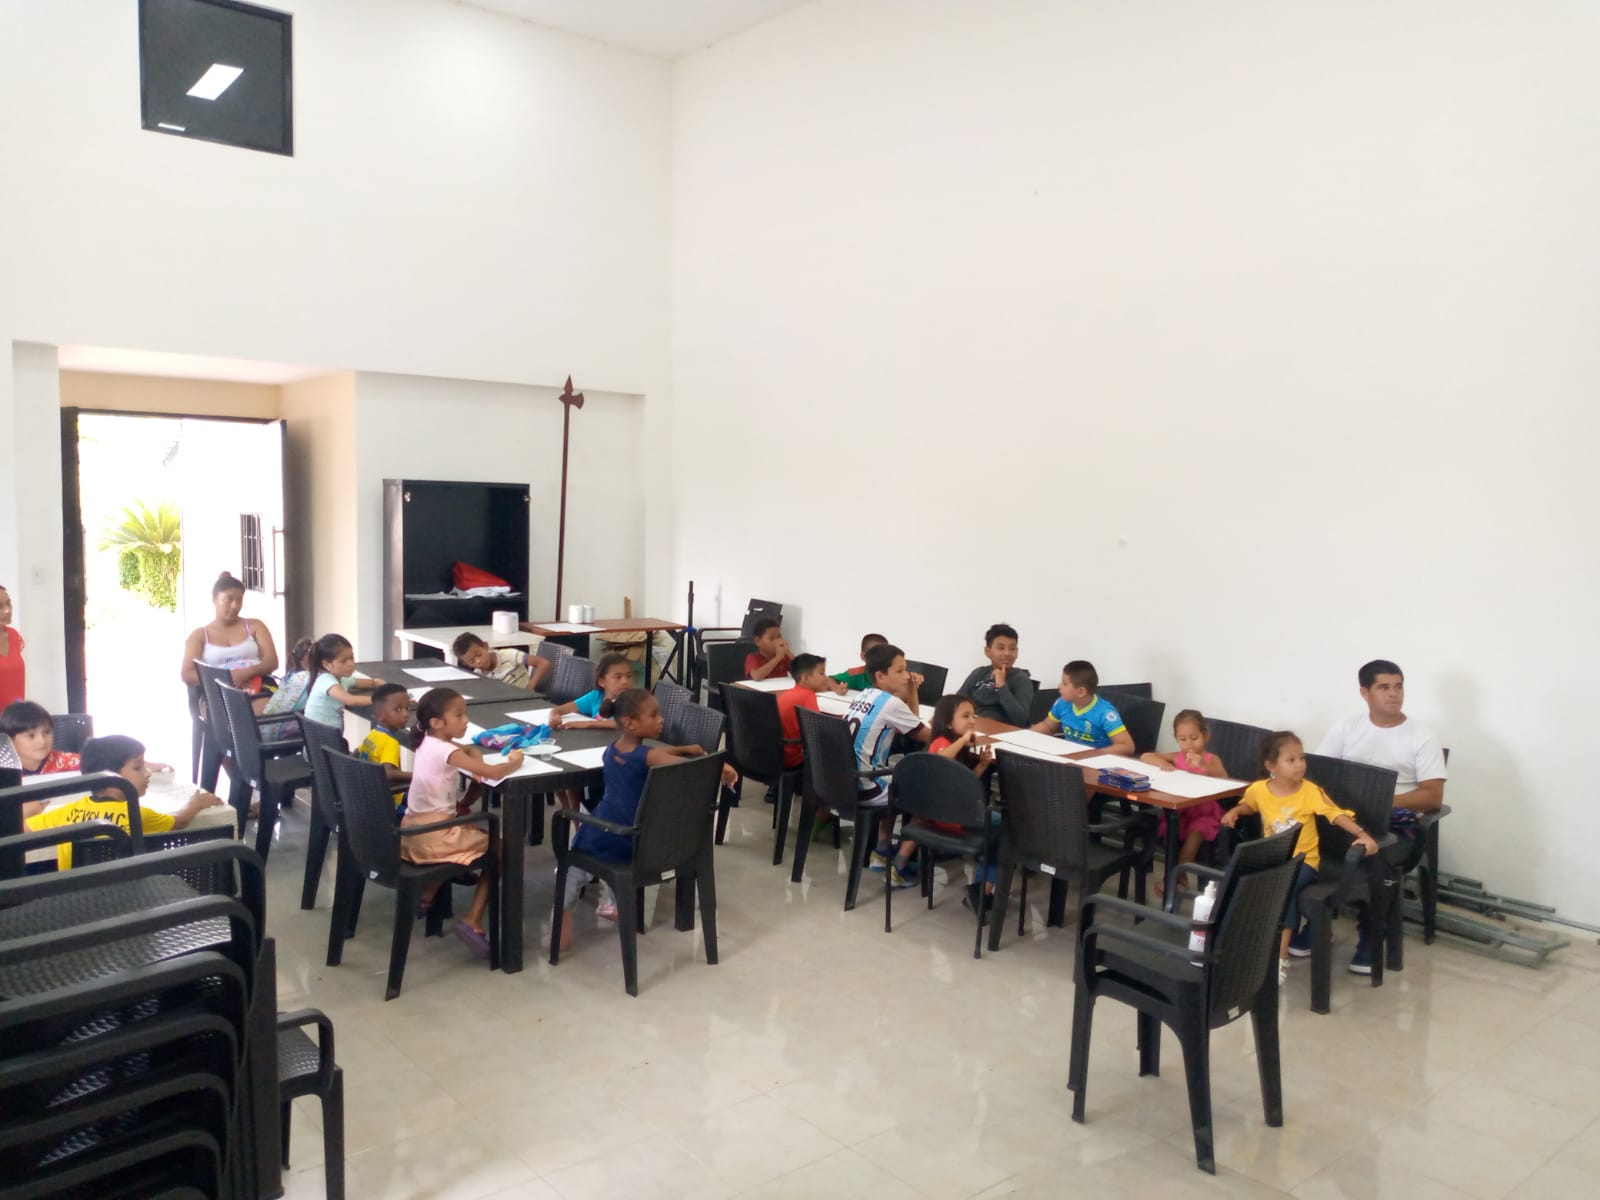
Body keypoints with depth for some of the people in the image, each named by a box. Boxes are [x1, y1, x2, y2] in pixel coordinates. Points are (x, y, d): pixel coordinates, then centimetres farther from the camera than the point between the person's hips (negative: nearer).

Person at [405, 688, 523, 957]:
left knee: (479, 832, 32)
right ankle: (472, 922, -1)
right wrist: (515, 761, -5)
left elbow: (471, 750, 23)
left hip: (416, 829, 9)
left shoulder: (429, 743, 9)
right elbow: (494, 773, -25)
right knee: (496, 849, 3)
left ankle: (427, 896, 33)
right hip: (433, 836, -9)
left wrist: (474, 756, 0)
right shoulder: (446, 751, -19)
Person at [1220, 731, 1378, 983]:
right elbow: (1247, 804, 18)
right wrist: (1233, 812, -2)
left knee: (1284, 889, -32)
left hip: (1303, 860, -3)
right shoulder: (1259, 789, -4)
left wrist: (1362, 834, -31)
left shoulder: (1310, 791, -12)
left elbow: (1337, 814, -17)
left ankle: (1281, 956, -22)